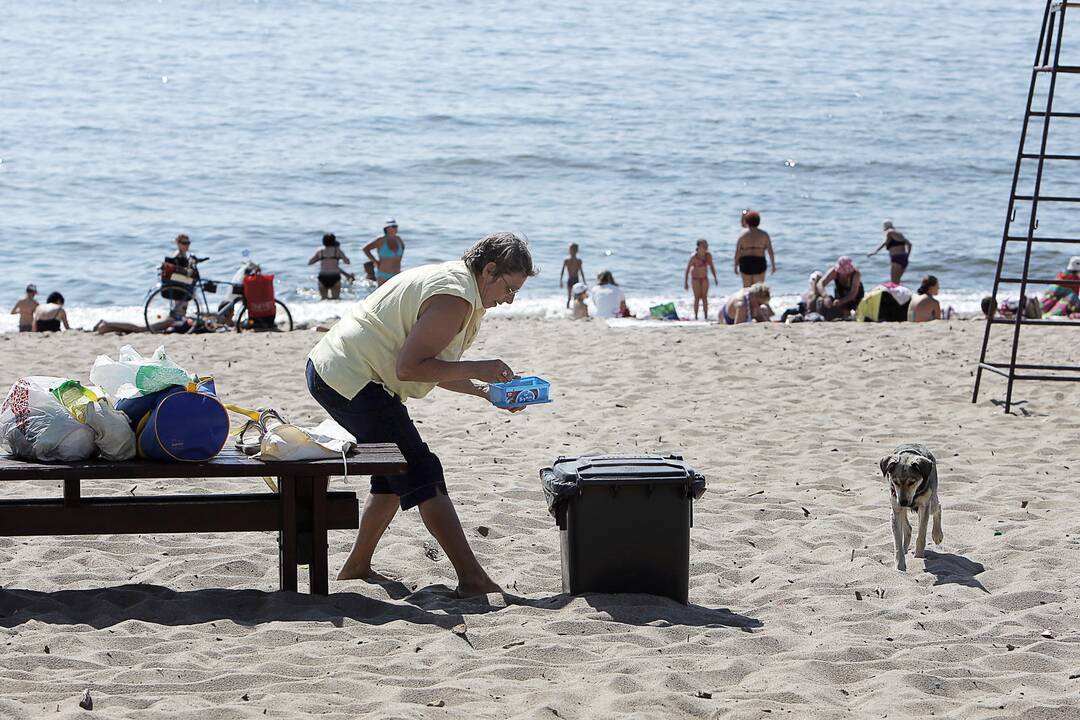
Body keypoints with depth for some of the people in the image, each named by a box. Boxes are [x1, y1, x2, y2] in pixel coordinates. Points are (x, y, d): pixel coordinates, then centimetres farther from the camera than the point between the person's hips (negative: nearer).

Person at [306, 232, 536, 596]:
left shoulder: (448, 278, 16)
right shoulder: (456, 299, -17)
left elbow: (431, 367, 19)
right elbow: (409, 367, -21)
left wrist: (484, 389, 9)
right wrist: (475, 369, -16)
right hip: (353, 383, -11)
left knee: (397, 474, 19)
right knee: (422, 475, -11)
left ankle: (357, 568, 26)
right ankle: (472, 579, -14)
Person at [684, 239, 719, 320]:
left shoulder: (708, 255, -10)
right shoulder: (694, 257, -22)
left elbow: (711, 266, 6)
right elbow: (687, 269, -16)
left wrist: (715, 278, 5)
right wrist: (686, 282, -16)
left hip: (704, 278, 3)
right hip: (695, 279, -3)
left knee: (705, 297, 2)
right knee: (697, 298, -3)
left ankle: (706, 316, 5)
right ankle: (696, 316, 5)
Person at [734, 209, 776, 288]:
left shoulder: (743, 234, -2)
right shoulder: (764, 234, 0)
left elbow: (737, 252, -3)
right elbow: (770, 251, -3)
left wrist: (736, 266, 4)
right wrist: (773, 265, 6)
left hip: (745, 263, 0)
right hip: (759, 263, 0)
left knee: (747, 287, 10)